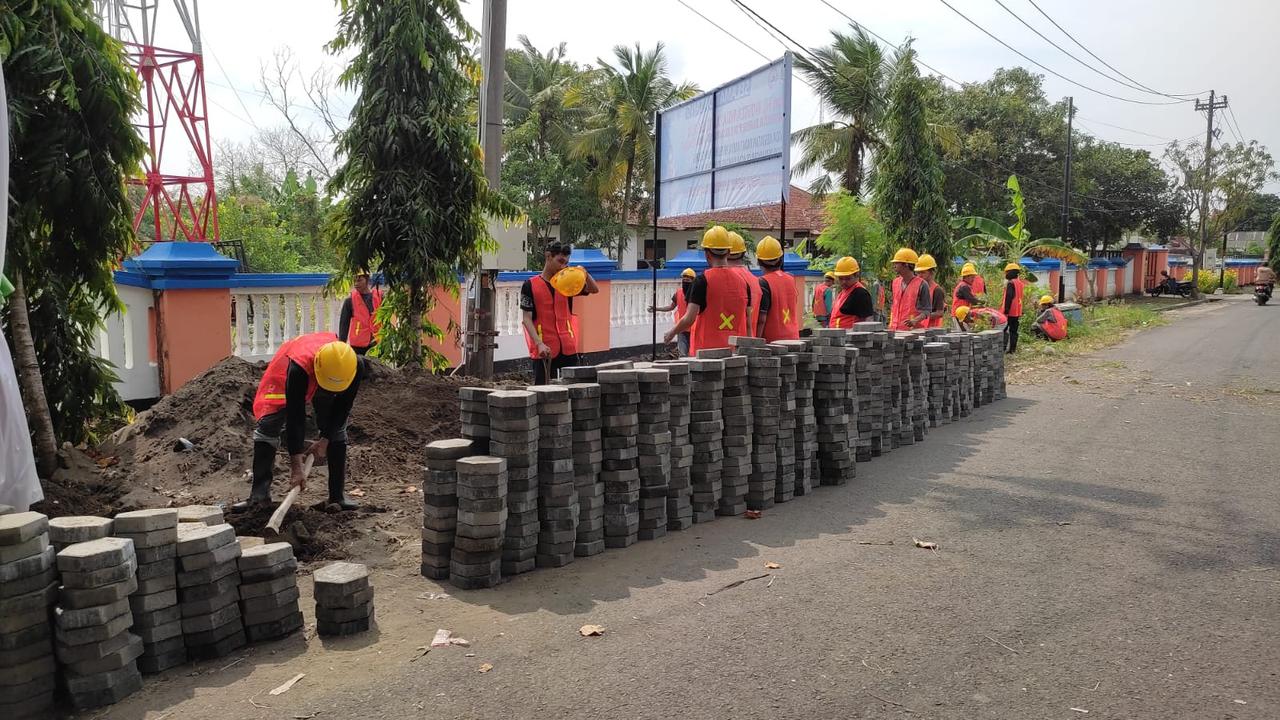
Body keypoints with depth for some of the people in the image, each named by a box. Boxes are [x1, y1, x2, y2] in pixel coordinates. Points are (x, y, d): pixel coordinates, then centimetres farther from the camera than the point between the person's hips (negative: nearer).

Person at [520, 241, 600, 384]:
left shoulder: (566, 282, 10)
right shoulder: (530, 285, -3)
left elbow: (594, 290, 8)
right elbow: (527, 319, -7)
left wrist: (585, 274, -12)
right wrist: (539, 344, -20)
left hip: (568, 348, 4)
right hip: (544, 350, -4)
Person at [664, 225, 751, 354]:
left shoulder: (703, 280, -10)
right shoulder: (743, 280, 6)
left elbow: (689, 319, -12)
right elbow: (748, 321, 9)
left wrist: (671, 333, 5)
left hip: (706, 349, -5)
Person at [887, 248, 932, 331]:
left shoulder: (921, 284, -7)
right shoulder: (896, 282, 12)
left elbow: (927, 310, -6)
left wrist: (914, 321, -23)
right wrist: (891, 324, 14)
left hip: (913, 329, -5)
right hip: (895, 329, 5)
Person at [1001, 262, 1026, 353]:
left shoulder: (1010, 283, -13)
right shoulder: (1020, 283, 13)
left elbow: (1009, 298, -19)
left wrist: (1006, 311, -18)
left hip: (1010, 312, -8)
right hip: (1017, 312, 8)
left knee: (1003, 330, -4)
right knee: (1014, 331, 9)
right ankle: (1012, 349, 10)